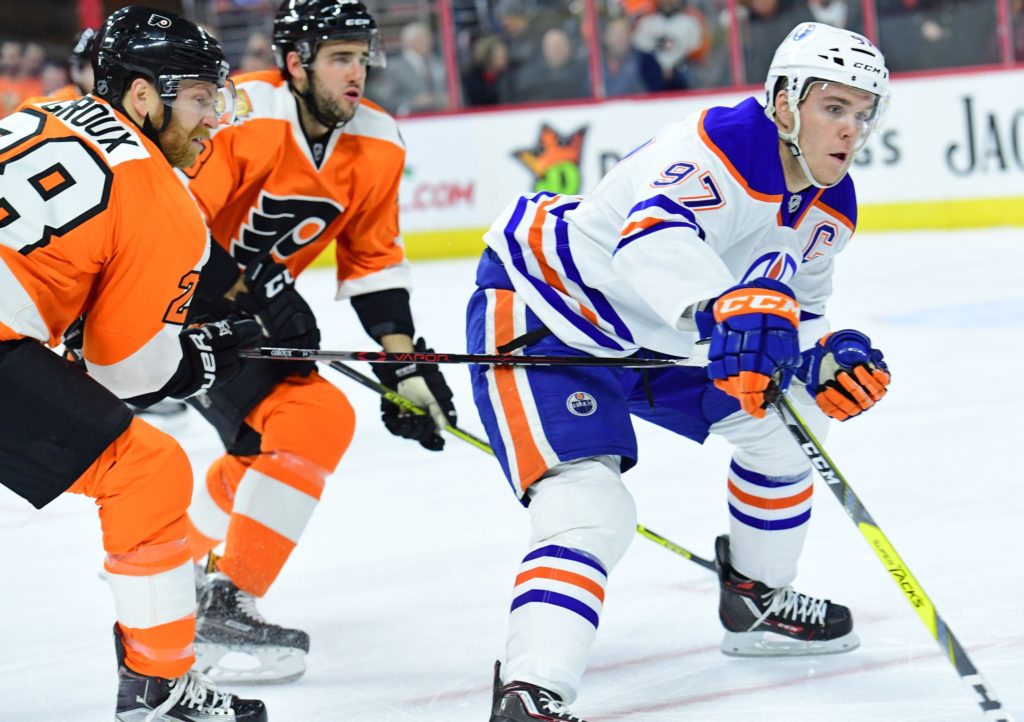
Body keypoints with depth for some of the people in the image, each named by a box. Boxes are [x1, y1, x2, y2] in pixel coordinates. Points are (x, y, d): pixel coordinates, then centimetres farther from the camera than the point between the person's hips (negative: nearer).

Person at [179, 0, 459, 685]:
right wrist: (260, 294, -27)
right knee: (313, 421, -19)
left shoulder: (376, 146, -2)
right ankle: (222, 612, -16)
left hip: (247, 305, 9)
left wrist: (406, 363, 0)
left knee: (268, 442, 19)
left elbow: (374, 260, 7)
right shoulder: (240, 115, -25)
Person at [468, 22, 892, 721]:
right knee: (590, 509, -26)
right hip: (541, 320, -10)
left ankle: (756, 600, 35)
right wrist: (728, 306, -67)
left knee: (782, 421, 16)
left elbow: (795, 312, 13)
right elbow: (652, 239, -49)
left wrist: (828, 357, -10)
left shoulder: (830, 209, 0)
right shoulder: (716, 146, -29)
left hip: (654, 339, 10)